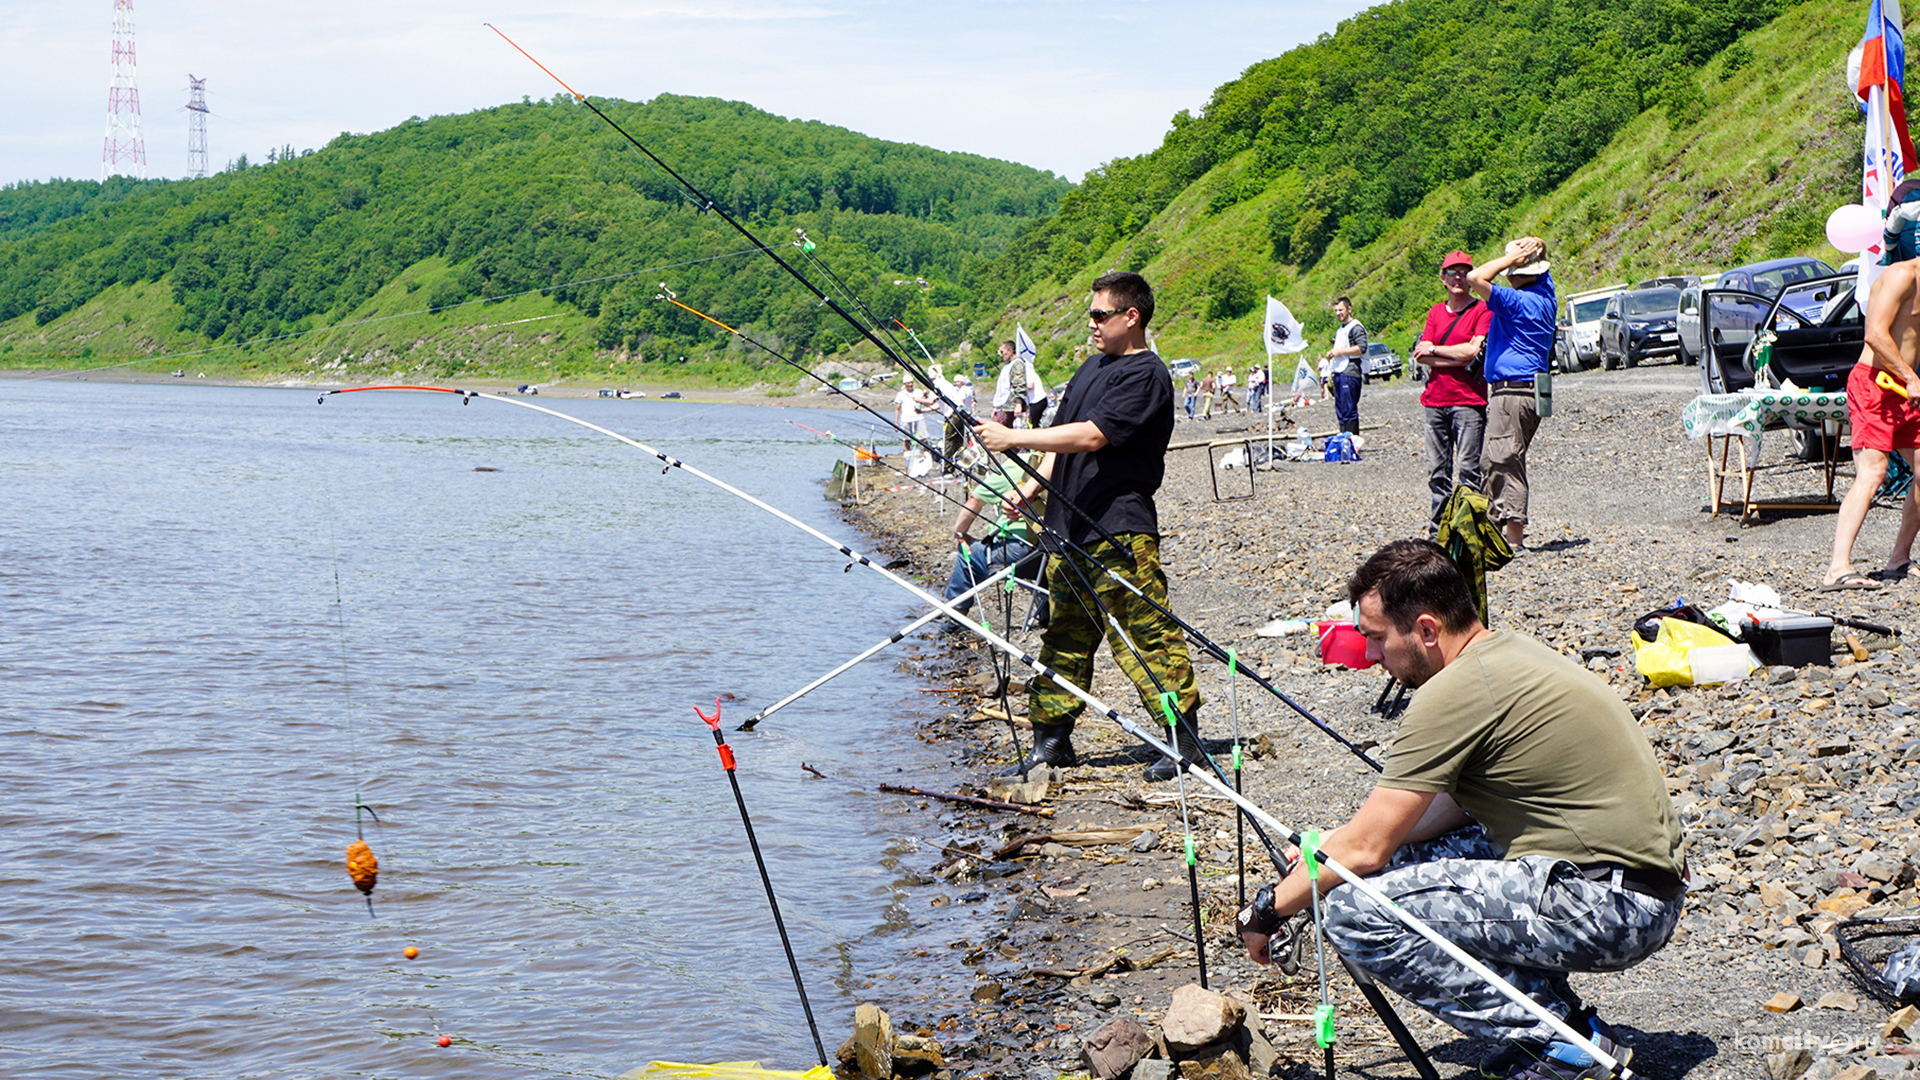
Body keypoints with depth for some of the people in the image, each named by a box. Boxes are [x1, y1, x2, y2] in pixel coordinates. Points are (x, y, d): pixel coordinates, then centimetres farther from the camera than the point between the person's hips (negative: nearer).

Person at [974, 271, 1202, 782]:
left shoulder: (1146, 375, -10)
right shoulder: (1091, 368, 19)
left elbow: (1091, 436, -20)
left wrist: (1013, 438, -20)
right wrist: (1029, 487, 9)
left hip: (1120, 531, -9)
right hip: (1069, 527, 9)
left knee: (1145, 633, -9)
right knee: (1065, 635, 11)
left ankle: (1186, 737, -2)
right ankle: (1051, 739, 17)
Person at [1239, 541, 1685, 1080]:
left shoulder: (1455, 691, -16)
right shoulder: (1506, 648, 12)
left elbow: (1365, 850, -12)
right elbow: (1458, 803, 22)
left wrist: (1267, 911, 2)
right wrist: (1332, 846, 18)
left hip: (1607, 911, -10)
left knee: (1355, 910, -16)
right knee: (1404, 855, 18)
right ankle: (1559, 1018, 14)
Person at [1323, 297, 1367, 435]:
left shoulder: (1356, 327, -6)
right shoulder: (1340, 330, 25)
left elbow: (1361, 348, -18)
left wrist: (1339, 352, -15)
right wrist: (1331, 354, 14)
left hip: (1350, 374, -10)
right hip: (1338, 374, 10)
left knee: (1349, 411, -13)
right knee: (1340, 411, 8)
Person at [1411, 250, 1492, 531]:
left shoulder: (1482, 310, 1)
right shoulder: (1435, 312, 17)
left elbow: (1473, 350, -12)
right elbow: (1421, 355, 6)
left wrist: (1433, 350, -1)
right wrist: (1458, 360, -8)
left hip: (1469, 400, -5)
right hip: (1435, 400, 5)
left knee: (1468, 471, -8)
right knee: (1437, 471, 6)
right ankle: (1437, 528, 10)